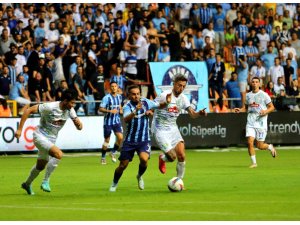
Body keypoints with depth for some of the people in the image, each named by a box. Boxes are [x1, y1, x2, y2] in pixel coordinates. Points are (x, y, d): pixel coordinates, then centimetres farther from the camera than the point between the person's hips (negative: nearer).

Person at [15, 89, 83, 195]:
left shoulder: (70, 110, -5)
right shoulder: (50, 107, -25)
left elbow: (78, 126, 3)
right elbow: (28, 111, -21)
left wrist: (78, 123, -23)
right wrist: (20, 129, -22)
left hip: (51, 140, 8)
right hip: (40, 136, -8)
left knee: (41, 166, 20)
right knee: (58, 154, -28)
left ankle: (27, 184, 45)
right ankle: (45, 181, -16)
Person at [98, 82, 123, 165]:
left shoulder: (119, 97, 7)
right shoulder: (107, 97, -11)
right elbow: (100, 109, -13)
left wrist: (121, 110, 5)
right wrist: (110, 111, -25)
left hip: (117, 121, 4)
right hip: (108, 121, -4)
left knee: (120, 137, -14)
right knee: (107, 140, 2)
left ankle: (113, 152, 9)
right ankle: (103, 157, 19)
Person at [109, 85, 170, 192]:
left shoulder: (146, 102, -2)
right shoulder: (127, 106, -14)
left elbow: (159, 105, 13)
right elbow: (126, 119, -33)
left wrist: (166, 102, -8)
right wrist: (136, 110, -48)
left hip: (144, 140, 1)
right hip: (130, 140, -1)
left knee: (144, 159, -25)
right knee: (123, 165, 4)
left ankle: (140, 176, 7)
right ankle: (114, 184, 30)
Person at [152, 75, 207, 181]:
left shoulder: (183, 98, 3)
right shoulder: (164, 96, -14)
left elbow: (192, 114, 1)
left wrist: (199, 113, -22)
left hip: (172, 128, 6)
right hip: (160, 130, -6)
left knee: (182, 156, -7)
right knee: (172, 156, -15)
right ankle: (162, 158, 22)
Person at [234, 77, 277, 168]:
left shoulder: (264, 95, -3)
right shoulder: (248, 95, 9)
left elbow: (272, 107, 1)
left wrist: (265, 111, -18)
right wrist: (240, 110, 2)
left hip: (261, 123, -3)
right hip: (250, 123, 3)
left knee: (259, 146, -1)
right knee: (250, 142, -12)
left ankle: (270, 147, 33)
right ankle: (254, 163, 2)